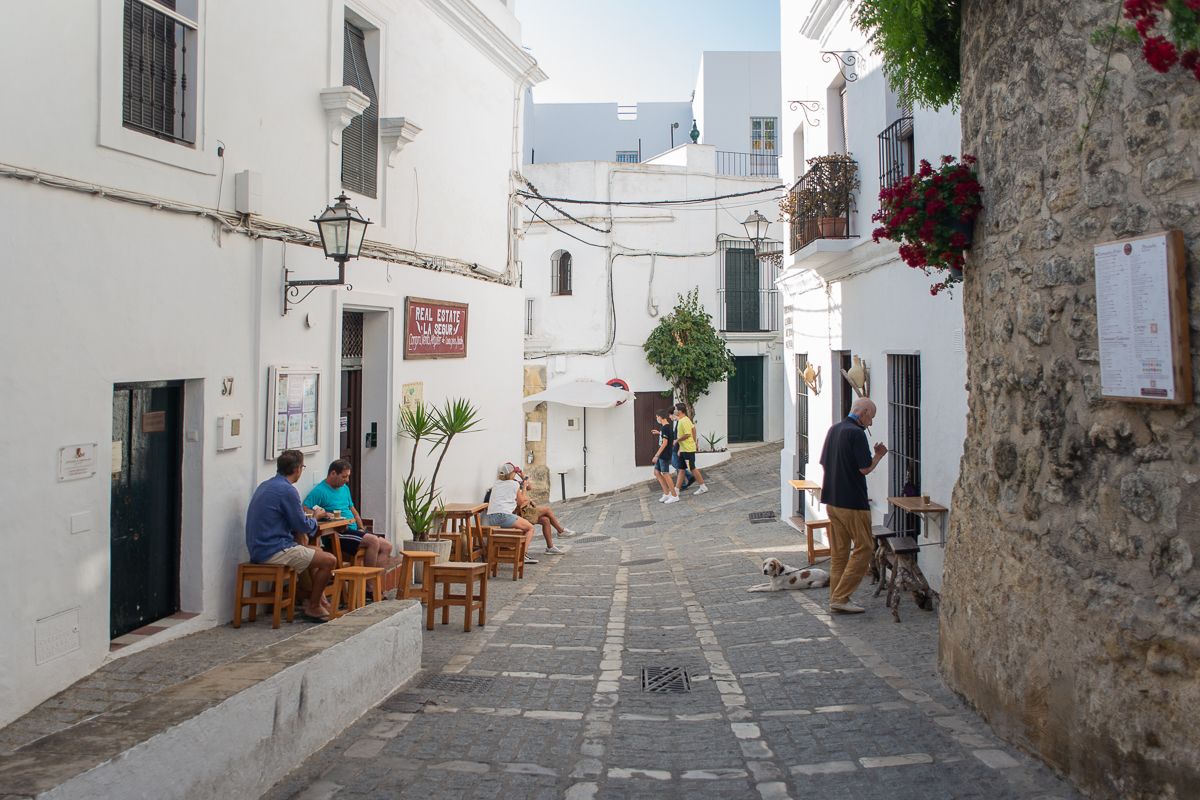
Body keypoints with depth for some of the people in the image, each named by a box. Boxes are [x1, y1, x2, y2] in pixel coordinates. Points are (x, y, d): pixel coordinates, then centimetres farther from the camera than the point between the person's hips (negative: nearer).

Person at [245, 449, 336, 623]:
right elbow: (304, 526, -11)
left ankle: (320, 600, 25)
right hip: (274, 552, -10)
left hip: (259, 548, 10)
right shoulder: (287, 490, -16)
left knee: (316, 552, 25)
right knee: (329, 560, -9)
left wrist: (300, 532, 10)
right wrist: (315, 520, 10)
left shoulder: (265, 485, 14)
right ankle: (312, 607, 4)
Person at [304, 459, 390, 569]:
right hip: (338, 534, -9)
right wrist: (324, 514, -27)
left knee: (387, 546, -5)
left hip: (353, 530, 9)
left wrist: (361, 528, 12)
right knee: (373, 541, -28)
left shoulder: (345, 488, 19)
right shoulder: (319, 491, -7)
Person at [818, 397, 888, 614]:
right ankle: (840, 598, -4)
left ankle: (836, 598, 15)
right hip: (852, 502, -9)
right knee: (863, 549, -1)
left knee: (838, 551, 13)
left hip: (832, 500, 9)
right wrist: (879, 455, 0)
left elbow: (824, 463, 17)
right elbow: (865, 468, -18)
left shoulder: (834, 430, 12)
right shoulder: (856, 433, -15)